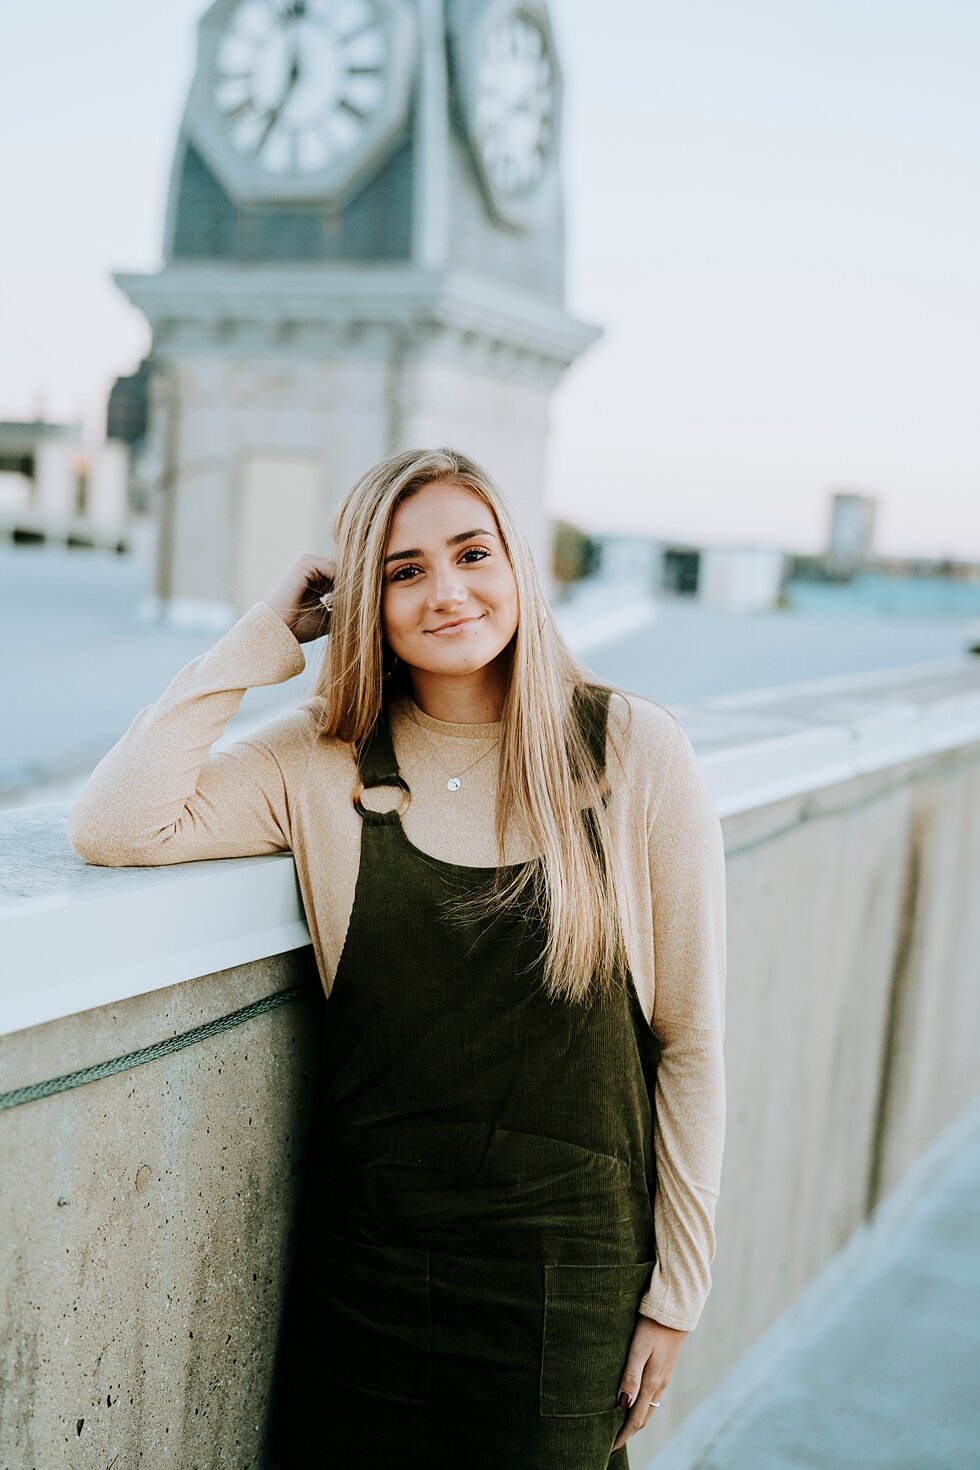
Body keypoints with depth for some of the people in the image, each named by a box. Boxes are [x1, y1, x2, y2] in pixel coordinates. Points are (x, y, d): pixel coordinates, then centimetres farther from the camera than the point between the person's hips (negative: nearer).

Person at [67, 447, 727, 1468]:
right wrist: (262, 642, -13)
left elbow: (690, 1039, -4)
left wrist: (677, 1286, -1)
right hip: (365, 1257, 1)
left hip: (568, 1274, -1)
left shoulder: (635, 753, -8)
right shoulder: (324, 761, -4)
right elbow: (114, 828, -18)